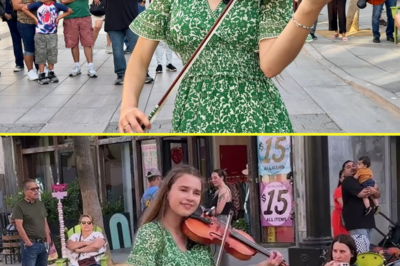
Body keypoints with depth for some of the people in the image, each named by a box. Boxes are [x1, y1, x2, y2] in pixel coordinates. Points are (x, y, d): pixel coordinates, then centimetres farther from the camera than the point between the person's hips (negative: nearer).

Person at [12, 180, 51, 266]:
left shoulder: (41, 204, 14)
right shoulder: (19, 206, -8)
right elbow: (19, 226, -12)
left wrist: (48, 239, 10)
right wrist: (28, 243, -14)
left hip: (43, 243, 7)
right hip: (30, 244, -7)